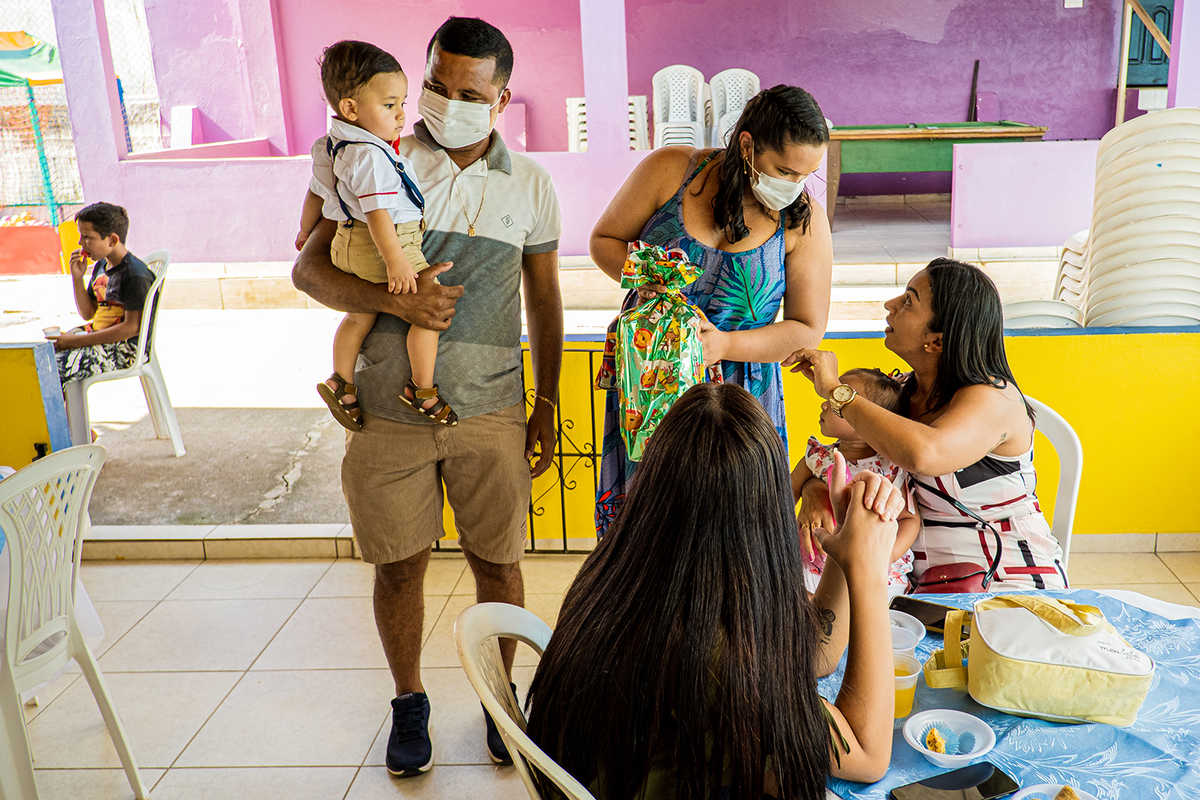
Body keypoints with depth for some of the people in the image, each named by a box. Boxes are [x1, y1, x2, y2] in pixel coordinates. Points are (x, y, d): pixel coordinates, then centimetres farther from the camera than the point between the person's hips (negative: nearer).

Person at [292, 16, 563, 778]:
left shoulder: (530, 184, 4)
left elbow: (544, 300, 10)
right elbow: (310, 268, -2)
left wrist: (547, 407, 9)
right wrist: (394, 300, -20)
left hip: (490, 409, 1)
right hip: (389, 409, 0)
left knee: (498, 563, 8)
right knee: (399, 563, 10)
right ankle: (409, 699, 32)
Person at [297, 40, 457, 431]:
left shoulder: (329, 147, 10)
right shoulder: (371, 156, -21)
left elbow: (315, 193, 21)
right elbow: (377, 212, -26)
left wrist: (306, 232, 35)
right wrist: (396, 261, -27)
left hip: (350, 243, 10)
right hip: (387, 244, -10)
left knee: (359, 315, 22)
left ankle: (341, 382, 28)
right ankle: (422, 389, 2)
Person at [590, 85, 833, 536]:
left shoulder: (805, 222, -7)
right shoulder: (669, 171, -8)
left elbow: (807, 329, -4)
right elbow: (605, 240, 4)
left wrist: (725, 345, -19)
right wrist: (644, 278, -17)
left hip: (737, 396, 0)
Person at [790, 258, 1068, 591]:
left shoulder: (992, 399, -18)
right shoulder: (902, 389, 3)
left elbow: (923, 454, -40)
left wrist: (836, 389, -28)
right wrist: (815, 489, -13)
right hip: (924, 583, 6)